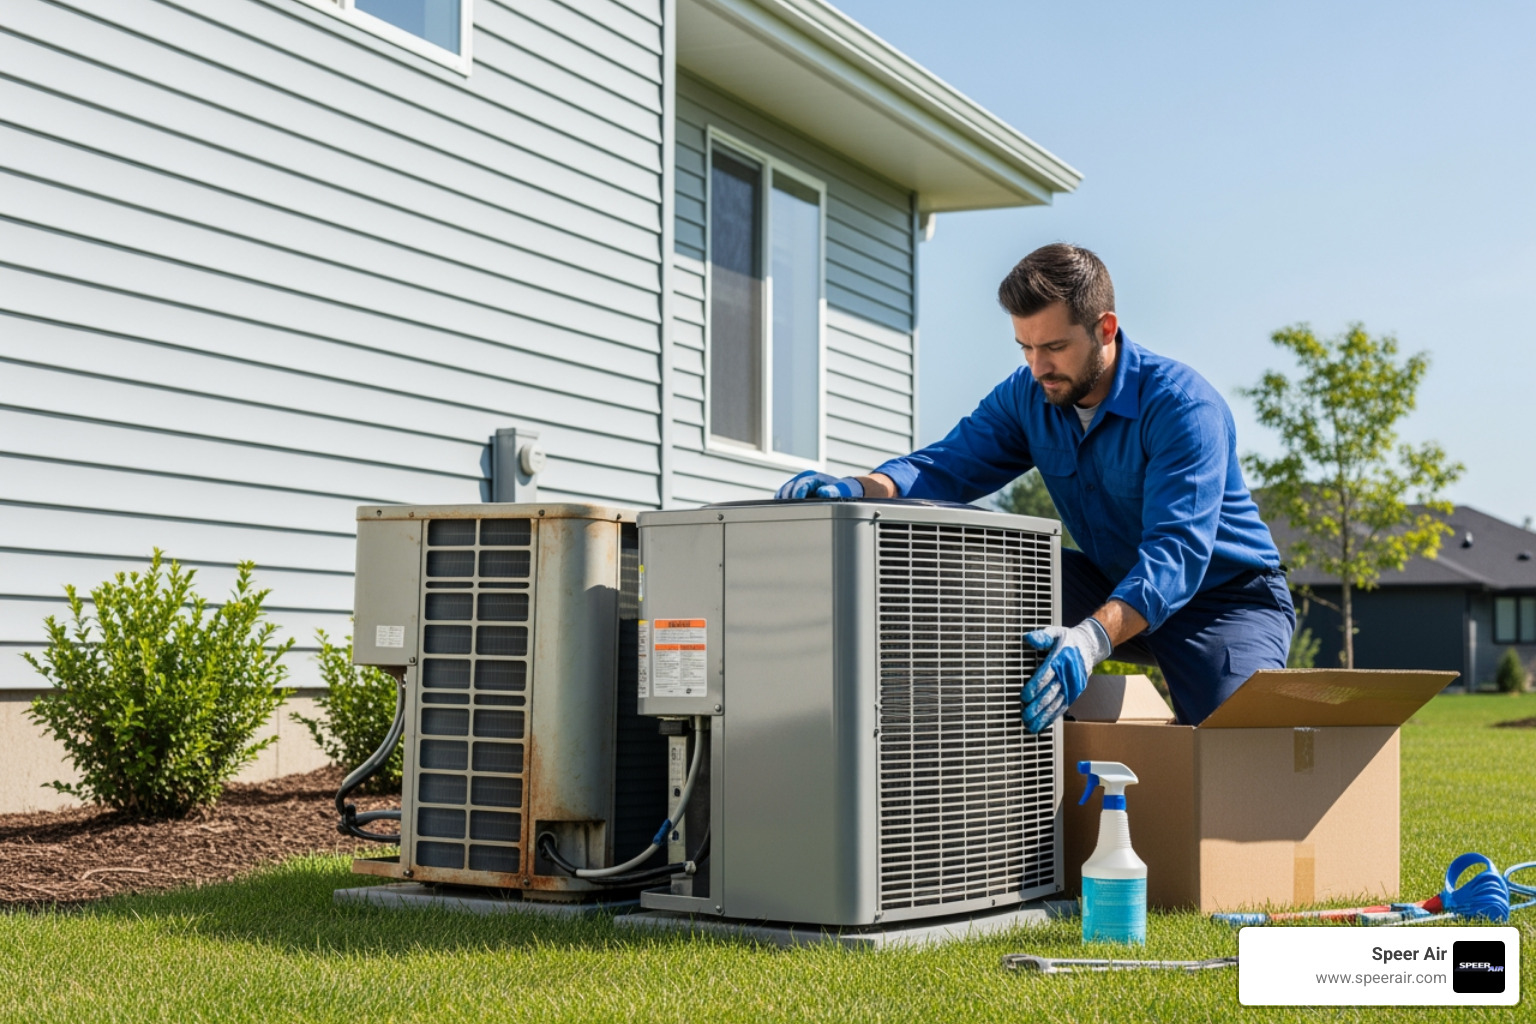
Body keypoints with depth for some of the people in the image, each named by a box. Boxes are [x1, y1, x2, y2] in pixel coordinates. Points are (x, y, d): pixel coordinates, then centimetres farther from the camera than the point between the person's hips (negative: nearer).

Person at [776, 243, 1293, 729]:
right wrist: (861, 487, -35)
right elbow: (950, 464, -12)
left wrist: (1094, 635, -53)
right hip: (1113, 587, 5)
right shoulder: (1027, 396, -5)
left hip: (1226, 593, -5)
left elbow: (1177, 549, -36)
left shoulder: (1183, 405, -26)